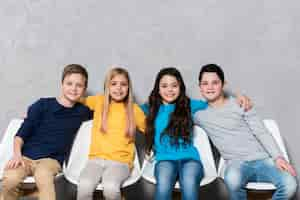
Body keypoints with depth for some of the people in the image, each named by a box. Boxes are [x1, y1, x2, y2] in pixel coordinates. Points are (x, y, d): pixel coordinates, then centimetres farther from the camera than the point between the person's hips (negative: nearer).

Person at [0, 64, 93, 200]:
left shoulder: (82, 111, 9)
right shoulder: (42, 104, 3)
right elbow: (21, 134, 2)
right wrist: (17, 154, -13)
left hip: (51, 160, 1)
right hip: (26, 157, 0)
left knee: (43, 175, -35)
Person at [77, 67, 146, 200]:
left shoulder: (134, 109, 5)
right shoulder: (99, 101, 9)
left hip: (121, 161, -1)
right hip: (96, 158, 2)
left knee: (110, 188, -32)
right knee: (84, 186, -29)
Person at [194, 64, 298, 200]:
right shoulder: (200, 114, 8)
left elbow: (262, 133, 2)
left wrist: (278, 157, -9)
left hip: (262, 159, 1)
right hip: (237, 163, -1)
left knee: (290, 184, -27)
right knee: (232, 180, -37)